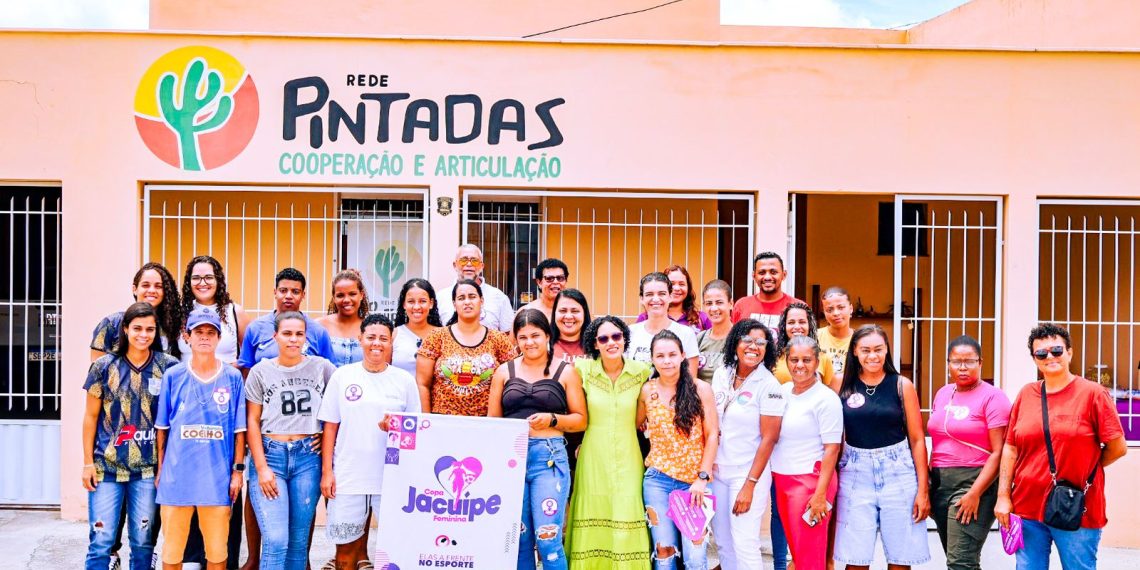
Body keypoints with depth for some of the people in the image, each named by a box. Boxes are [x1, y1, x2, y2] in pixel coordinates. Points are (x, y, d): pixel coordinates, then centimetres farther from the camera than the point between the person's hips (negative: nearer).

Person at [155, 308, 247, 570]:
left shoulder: (232, 378, 1)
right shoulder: (173, 376, 2)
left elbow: (239, 429, 4)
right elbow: (162, 428, 7)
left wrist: (238, 470, 1)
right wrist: (159, 469, 6)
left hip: (217, 476, 0)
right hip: (176, 475, 0)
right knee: (172, 548, 9)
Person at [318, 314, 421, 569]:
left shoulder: (405, 380, 4)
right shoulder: (342, 375, 4)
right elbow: (330, 426, 6)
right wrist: (327, 471, 2)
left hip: (392, 477, 0)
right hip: (347, 476, 0)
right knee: (345, 546, 6)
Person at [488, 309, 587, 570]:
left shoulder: (565, 372, 7)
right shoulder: (504, 371, 12)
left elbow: (581, 420, 7)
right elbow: (492, 421, 12)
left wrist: (552, 419, -11)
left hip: (549, 457, -2)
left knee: (548, 540, -9)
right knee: (518, 539, 6)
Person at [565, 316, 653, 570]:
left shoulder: (641, 372, -1)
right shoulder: (583, 370, -2)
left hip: (628, 459, 0)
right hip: (593, 459, 0)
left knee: (627, 524, -4)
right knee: (593, 527, 2)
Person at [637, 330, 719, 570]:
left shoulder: (700, 389, -2)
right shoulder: (647, 391, 2)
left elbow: (712, 435, -1)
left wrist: (702, 478, -6)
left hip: (694, 480, -1)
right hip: (658, 480, 1)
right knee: (663, 550, 3)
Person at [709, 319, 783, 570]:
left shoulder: (769, 386, -11)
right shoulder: (721, 375, 5)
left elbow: (769, 439, -13)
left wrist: (750, 485, -16)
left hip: (749, 473, -6)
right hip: (717, 471, 6)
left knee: (744, 545, -8)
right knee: (723, 543, 11)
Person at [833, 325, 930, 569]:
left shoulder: (901, 385, 1)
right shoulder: (843, 385, 2)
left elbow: (917, 439, 3)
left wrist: (923, 489, -1)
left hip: (897, 472, 0)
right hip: (855, 473, 0)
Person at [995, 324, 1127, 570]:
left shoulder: (1093, 393, -5)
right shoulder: (1026, 394, 6)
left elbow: (1118, 447, -4)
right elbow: (1010, 448, 7)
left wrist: (1083, 470, 4)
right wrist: (1003, 497, 2)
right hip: (1027, 507, 4)